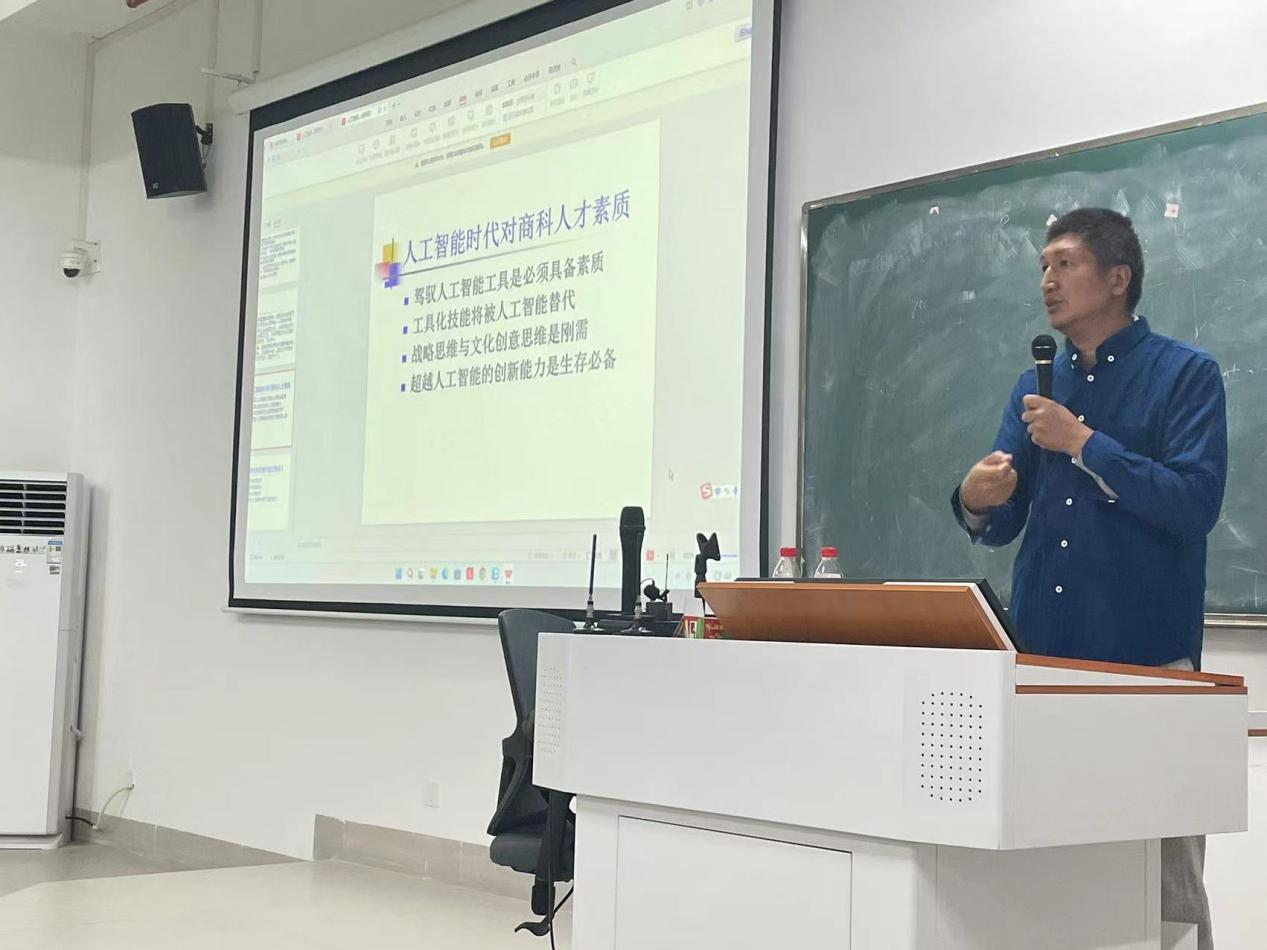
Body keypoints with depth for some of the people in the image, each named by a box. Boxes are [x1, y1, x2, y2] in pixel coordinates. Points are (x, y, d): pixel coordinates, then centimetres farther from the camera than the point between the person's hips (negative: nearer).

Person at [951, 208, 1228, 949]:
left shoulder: (1186, 374, -2)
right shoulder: (1036, 386, 13)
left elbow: (1196, 503, -15)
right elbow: (1003, 524, 11)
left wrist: (1084, 444, -15)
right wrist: (975, 501, -12)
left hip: (1147, 657, -5)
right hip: (1041, 651, 5)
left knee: (1165, 877, 1)